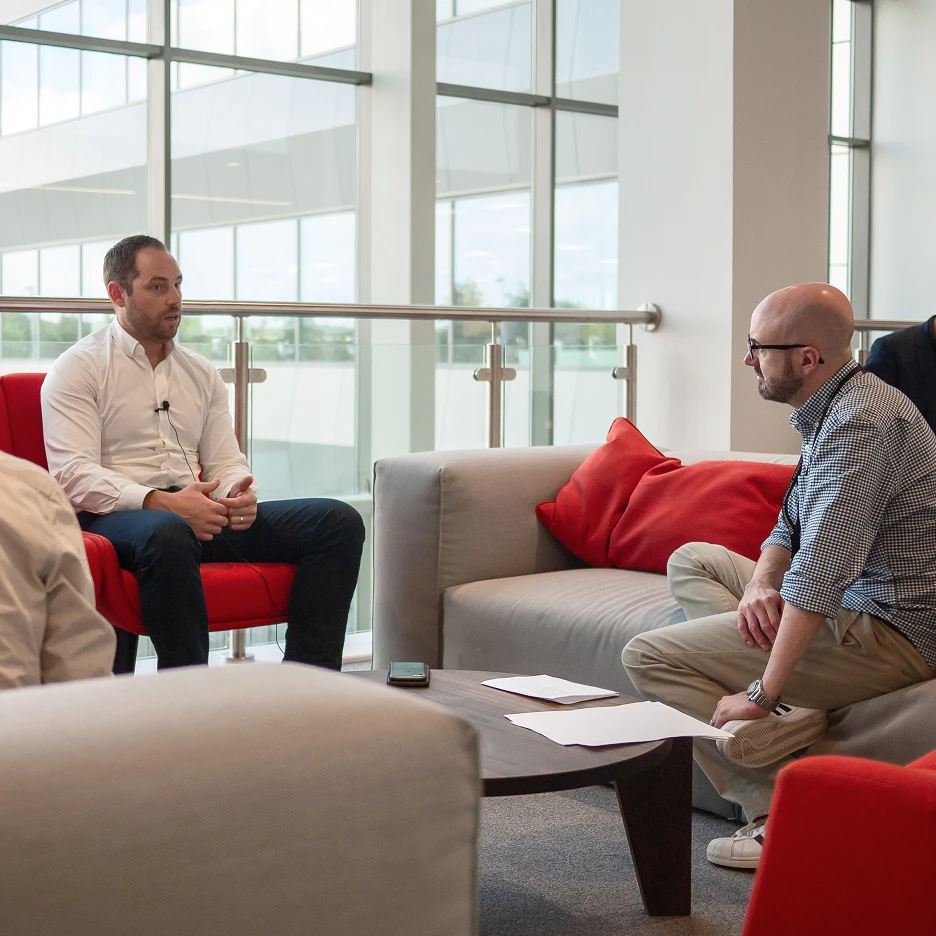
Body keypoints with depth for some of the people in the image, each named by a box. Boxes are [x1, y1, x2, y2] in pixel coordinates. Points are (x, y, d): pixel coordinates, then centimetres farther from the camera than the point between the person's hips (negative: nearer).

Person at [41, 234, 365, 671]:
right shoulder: (78, 369, 4)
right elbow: (73, 475, -9)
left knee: (339, 521, -11)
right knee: (167, 532, -44)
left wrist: (240, 495, -7)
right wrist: (161, 502, -23)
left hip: (200, 513, 6)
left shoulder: (201, 373, 23)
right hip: (118, 516, -6)